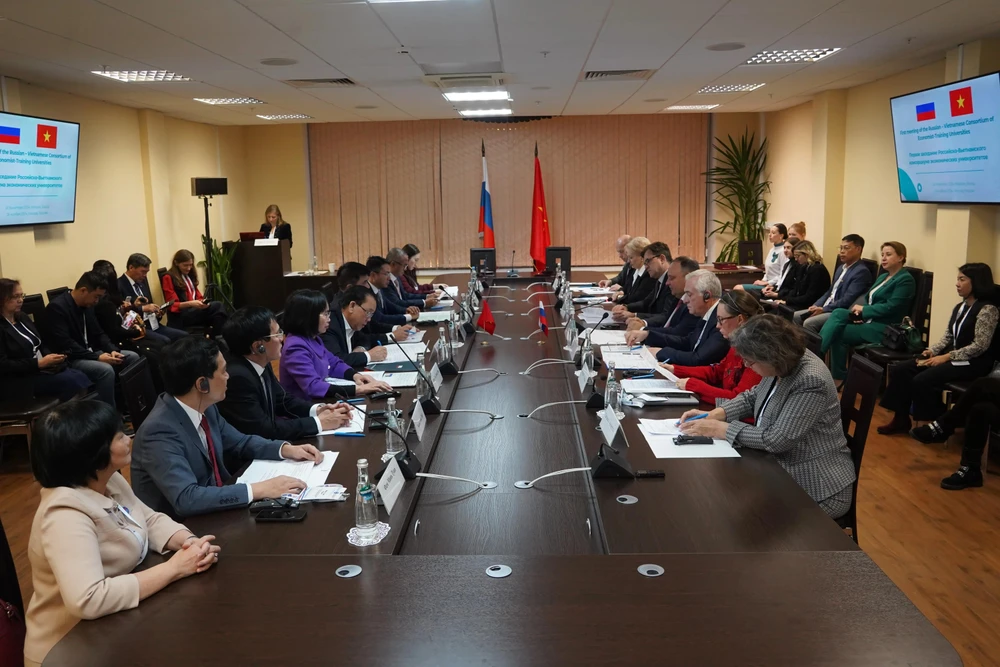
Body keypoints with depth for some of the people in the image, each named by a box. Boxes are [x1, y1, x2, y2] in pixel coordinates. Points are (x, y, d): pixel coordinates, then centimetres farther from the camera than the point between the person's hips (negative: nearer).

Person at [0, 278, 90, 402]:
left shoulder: (22, 318, 15)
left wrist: (50, 356, -6)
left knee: (81, 377, -18)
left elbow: (40, 344, 17)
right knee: (72, 381, -25)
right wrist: (39, 363, -22)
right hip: (19, 379, -8)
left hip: (42, 367, 8)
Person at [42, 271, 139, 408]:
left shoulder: (87, 305, 9)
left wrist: (113, 350, -7)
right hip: (69, 360, -9)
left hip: (90, 353, 9)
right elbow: (65, 345, -25)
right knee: (106, 370, -33)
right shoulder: (57, 307, -18)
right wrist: (97, 357, -26)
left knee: (132, 357, -1)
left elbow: (98, 334, 13)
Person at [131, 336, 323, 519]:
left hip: (213, 509, 7)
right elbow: (186, 499, -34)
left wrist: (286, 449, -3)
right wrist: (259, 490, -33)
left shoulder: (204, 408, -3)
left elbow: (240, 443, 13)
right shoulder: (160, 431, -26)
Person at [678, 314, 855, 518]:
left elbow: (777, 440, -28)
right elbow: (752, 398, 13)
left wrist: (719, 429, -22)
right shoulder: (783, 364, -4)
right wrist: (716, 413, -4)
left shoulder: (811, 382, -29)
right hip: (782, 467, 8)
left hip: (815, 486, -8)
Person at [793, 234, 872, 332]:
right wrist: (816, 305, 4)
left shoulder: (862, 272, -12)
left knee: (809, 323, -28)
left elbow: (847, 300, -20)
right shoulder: (841, 268, 18)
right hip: (825, 308, 10)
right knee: (794, 317, -1)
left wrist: (823, 309, -18)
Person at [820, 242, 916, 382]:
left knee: (838, 334, -20)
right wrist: (859, 311, -6)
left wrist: (863, 309, -12)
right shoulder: (883, 277, 20)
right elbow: (868, 299, 17)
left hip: (884, 327, -8)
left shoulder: (905, 280, -8)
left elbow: (891, 307, -18)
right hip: (868, 319, 8)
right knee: (839, 312, -17)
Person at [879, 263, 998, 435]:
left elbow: (980, 346, -20)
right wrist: (932, 350, -5)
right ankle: (901, 419, -2)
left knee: (922, 380, -28)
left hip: (973, 363, -9)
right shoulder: (959, 307, 14)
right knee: (900, 369, -7)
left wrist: (946, 357, -22)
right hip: (952, 356, 9)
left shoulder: (987, 309, -13)